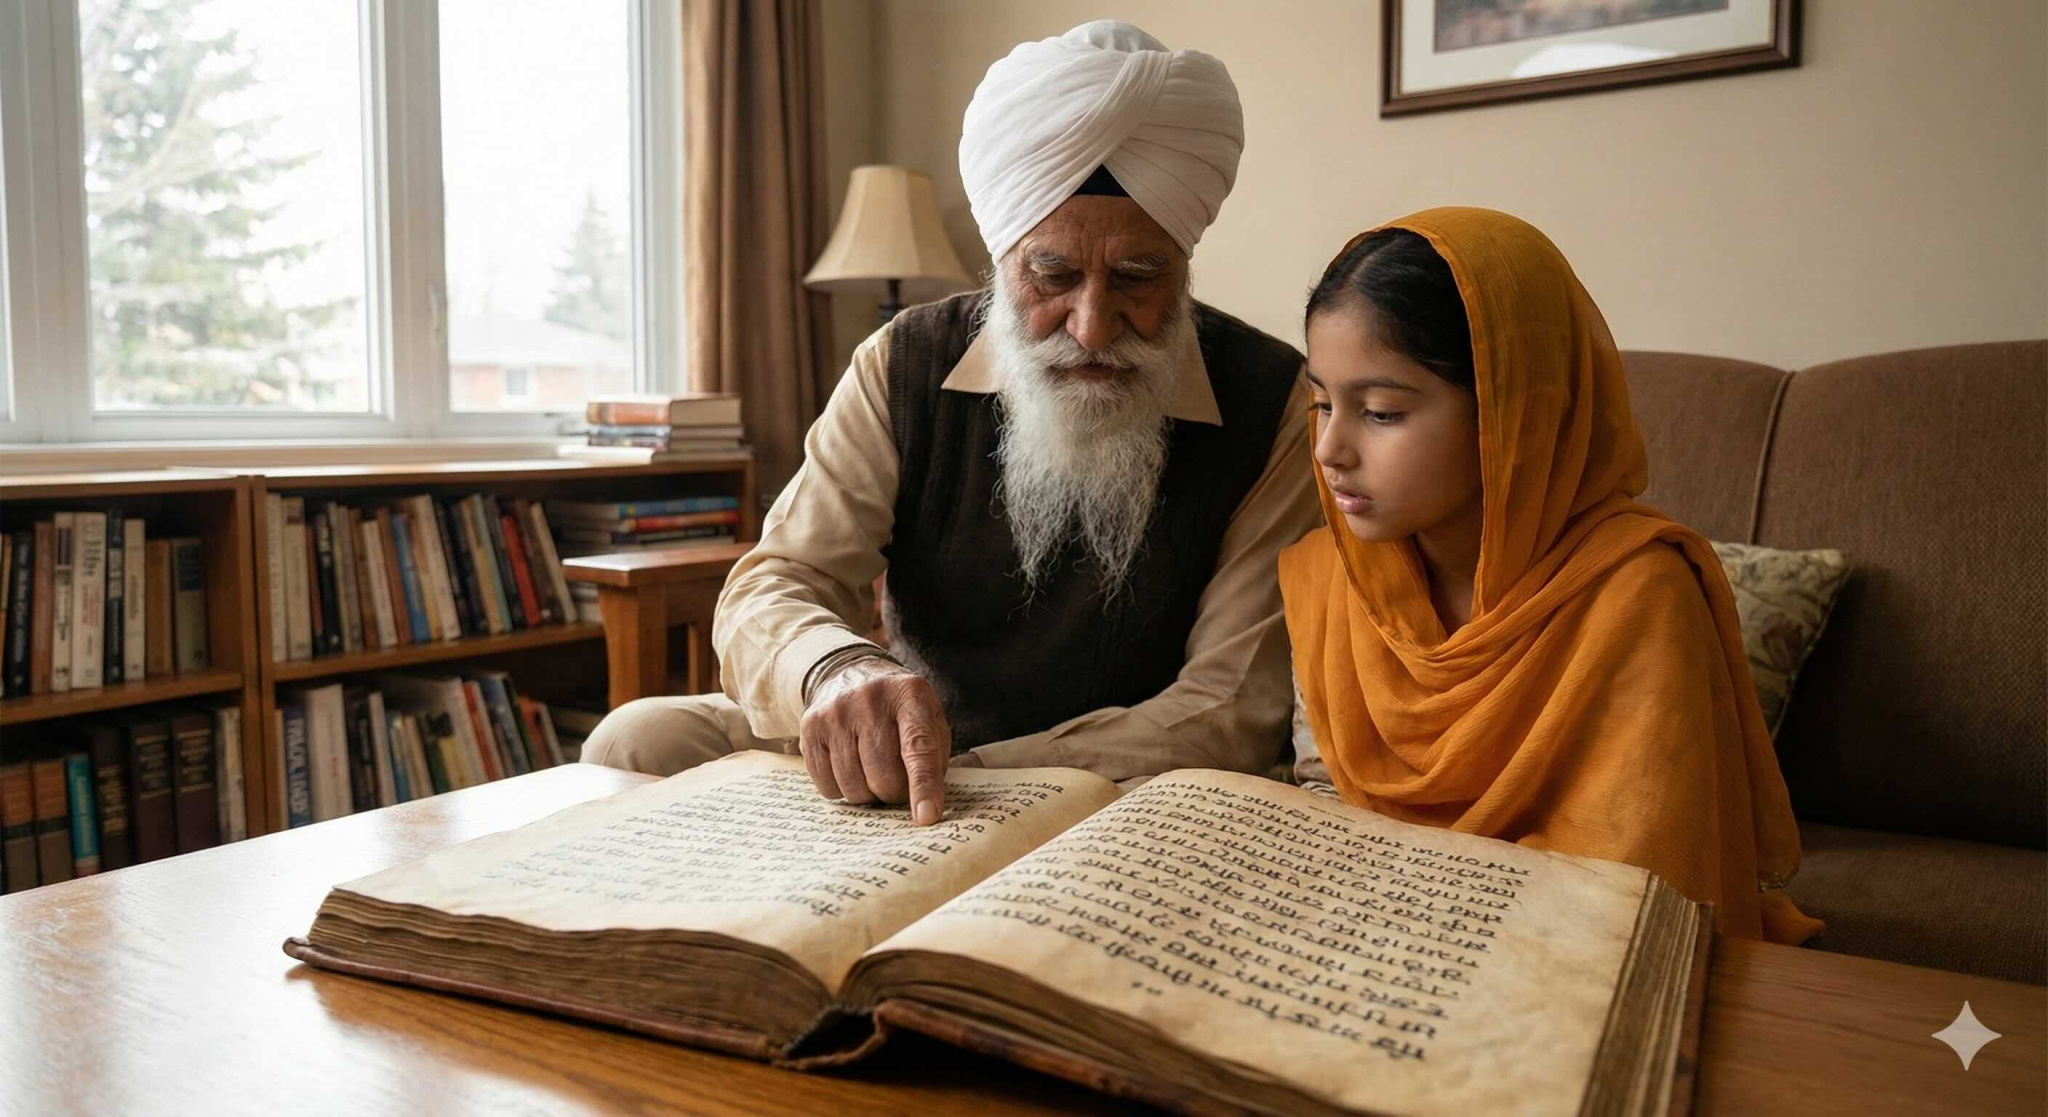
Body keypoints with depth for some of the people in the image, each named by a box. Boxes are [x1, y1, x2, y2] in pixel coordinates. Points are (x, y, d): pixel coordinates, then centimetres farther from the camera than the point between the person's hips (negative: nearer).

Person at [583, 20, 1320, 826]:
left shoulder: (1273, 407, -15)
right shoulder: (905, 368, -7)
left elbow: (1235, 707, -17)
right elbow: (773, 586, -12)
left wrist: (960, 776, -27)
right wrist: (835, 670, -39)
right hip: (905, 759, 5)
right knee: (638, 741, -14)